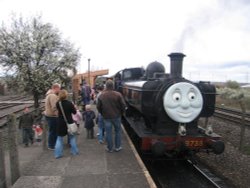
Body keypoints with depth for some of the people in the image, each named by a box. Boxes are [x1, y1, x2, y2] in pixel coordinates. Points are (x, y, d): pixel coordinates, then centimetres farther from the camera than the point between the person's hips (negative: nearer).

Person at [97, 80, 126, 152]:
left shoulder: (101, 95, -5)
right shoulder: (118, 94, -12)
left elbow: (98, 107, 3)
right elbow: (123, 105, -9)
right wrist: (121, 113, 8)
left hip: (106, 117, 1)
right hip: (116, 116, -1)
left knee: (108, 132, 10)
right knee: (118, 131, 16)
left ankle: (110, 148, 20)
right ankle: (117, 147, 23)